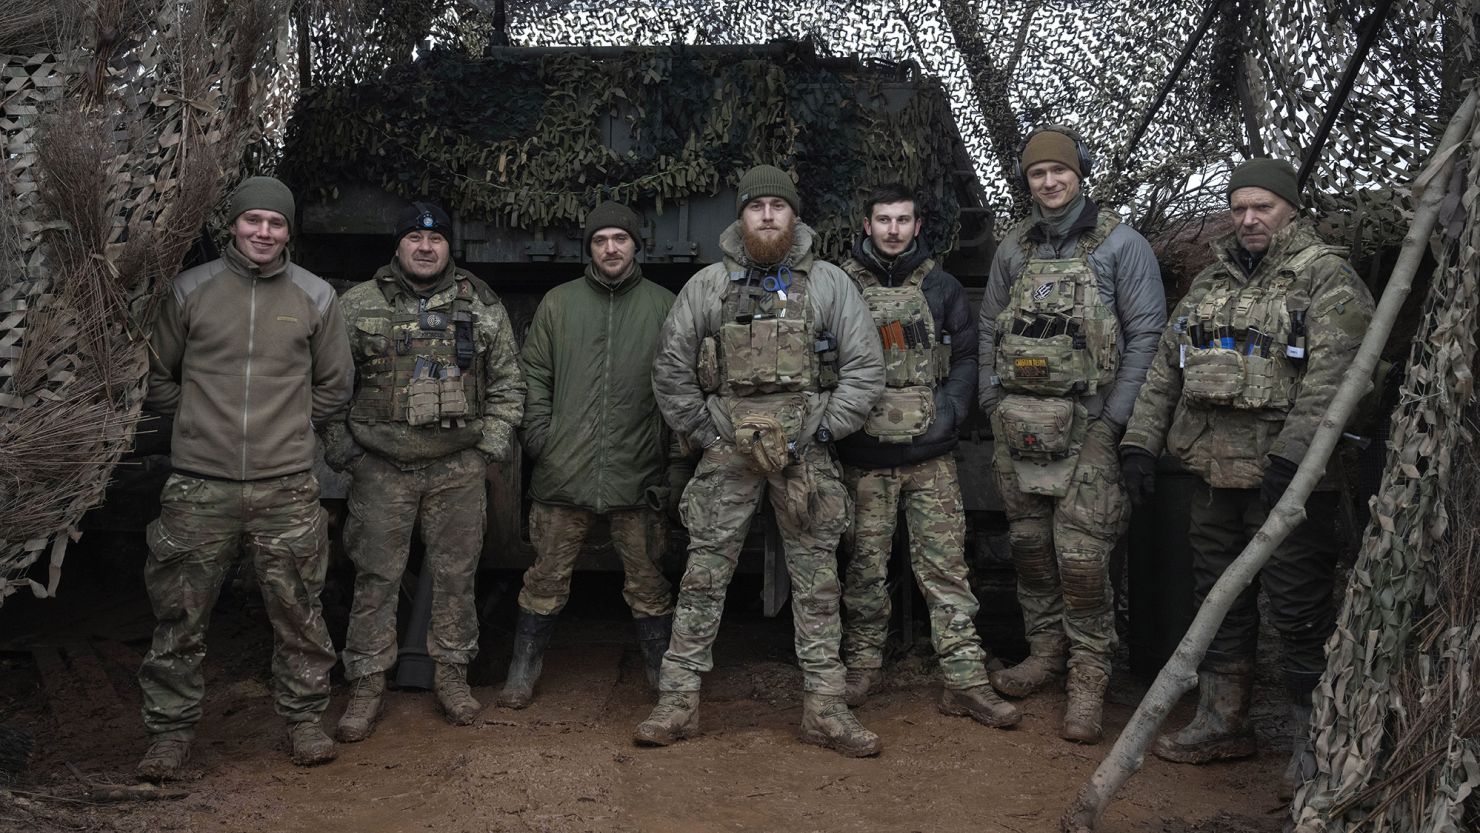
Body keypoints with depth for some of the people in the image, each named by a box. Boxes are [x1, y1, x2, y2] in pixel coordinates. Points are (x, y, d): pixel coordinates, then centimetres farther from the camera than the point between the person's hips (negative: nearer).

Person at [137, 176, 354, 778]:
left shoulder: (316, 296, 5)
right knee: (180, 616, 5)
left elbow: (334, 385, 15)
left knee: (297, 614, 6)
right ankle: (171, 729, 20)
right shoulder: (190, 289, 4)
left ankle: (304, 719, 21)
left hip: (287, 486, 0)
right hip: (200, 485, 0)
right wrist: (202, 418, 8)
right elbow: (156, 377, 13)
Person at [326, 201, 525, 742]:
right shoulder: (358, 306, 2)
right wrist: (339, 446, -2)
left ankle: (452, 673, 23)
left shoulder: (481, 306, 6)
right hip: (381, 468, -1)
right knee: (376, 577, 3)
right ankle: (368, 684, 14)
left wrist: (493, 443, 1)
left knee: (456, 574, 8)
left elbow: (506, 382, 9)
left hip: (459, 468, 1)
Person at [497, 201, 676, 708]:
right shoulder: (558, 304, 8)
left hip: (637, 473, 0)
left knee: (647, 584, 9)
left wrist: (673, 447, -3)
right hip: (564, 472, 1)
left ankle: (663, 675, 23)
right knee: (547, 580, 8)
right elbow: (534, 375, 9)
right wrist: (538, 434, -2)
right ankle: (523, 673, 22)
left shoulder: (663, 306, 5)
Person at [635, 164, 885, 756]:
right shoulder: (707, 286, 7)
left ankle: (824, 707, 12)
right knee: (704, 575, 2)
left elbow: (865, 367, 4)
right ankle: (679, 701, 9)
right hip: (726, 452, 0)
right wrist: (703, 433, 1)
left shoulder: (829, 283, 7)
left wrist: (822, 430, -3)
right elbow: (670, 369, 8)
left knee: (817, 580, 4)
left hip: (806, 453, 0)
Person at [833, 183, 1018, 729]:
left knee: (945, 565, -1)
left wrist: (949, 410, -4)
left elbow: (967, 357, 10)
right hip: (864, 456, -1)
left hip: (931, 457, 1)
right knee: (866, 565, 7)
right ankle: (863, 664, 22)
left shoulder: (940, 288, 10)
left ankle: (965, 681, 3)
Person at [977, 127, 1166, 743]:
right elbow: (989, 330, 18)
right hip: (1017, 423, 5)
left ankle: (1089, 677, 3)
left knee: (1081, 554, -8)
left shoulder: (1121, 245, -2)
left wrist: (1115, 419, -11)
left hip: (1085, 422, -5)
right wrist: (992, 402, 8)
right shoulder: (1013, 249, 13)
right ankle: (1045, 651, 25)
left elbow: (1145, 335, -5)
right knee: (1029, 543, 10)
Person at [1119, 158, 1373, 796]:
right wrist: (1141, 442, 9)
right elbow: (1166, 366, 17)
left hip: (1287, 475, -7)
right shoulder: (1210, 282, 16)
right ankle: (1223, 722, 28)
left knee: (1298, 608, -2)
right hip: (1214, 470, 7)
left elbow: (1331, 374, -16)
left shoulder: (1327, 277, -4)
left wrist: (1293, 456, -26)